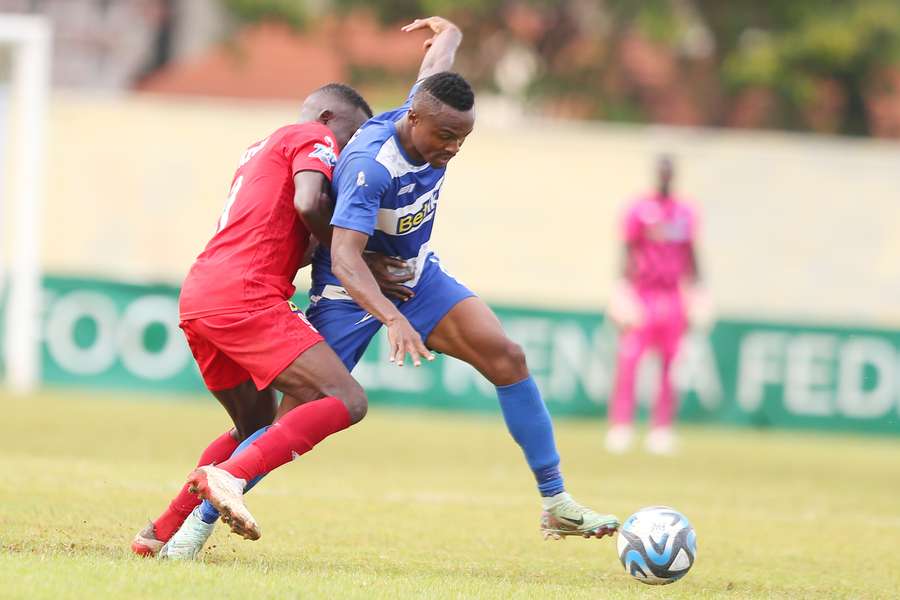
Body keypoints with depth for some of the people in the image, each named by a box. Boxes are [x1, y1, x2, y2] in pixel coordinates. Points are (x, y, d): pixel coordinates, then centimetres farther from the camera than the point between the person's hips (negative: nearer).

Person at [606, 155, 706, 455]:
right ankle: (620, 427, -11)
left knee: (671, 366, 2)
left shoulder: (685, 214, 10)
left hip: (673, 298, 4)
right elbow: (628, 253, -5)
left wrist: (696, 295, 13)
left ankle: (661, 431, 7)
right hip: (641, 294, -4)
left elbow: (689, 257, 16)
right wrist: (625, 291, -14)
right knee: (627, 360, -13)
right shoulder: (639, 210, -2)